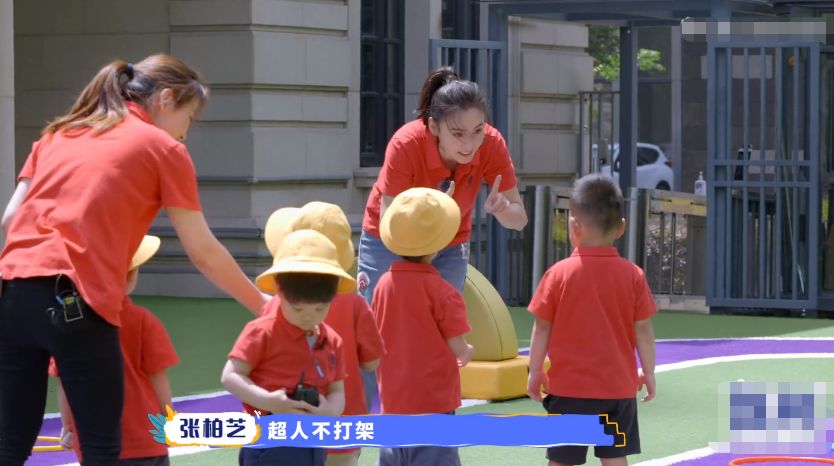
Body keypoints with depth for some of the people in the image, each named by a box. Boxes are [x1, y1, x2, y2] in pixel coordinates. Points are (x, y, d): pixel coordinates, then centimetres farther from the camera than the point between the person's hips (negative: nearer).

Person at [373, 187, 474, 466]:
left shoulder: (384, 284, 0)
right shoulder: (441, 291, -15)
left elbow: (376, 344, 8)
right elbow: (457, 348, -13)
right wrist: (468, 352, 9)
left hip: (393, 400, 6)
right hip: (433, 401, -6)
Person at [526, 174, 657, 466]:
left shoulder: (559, 274, -9)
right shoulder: (633, 275, -3)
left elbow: (542, 328, -4)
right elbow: (643, 331, -1)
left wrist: (535, 370, 7)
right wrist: (648, 372, 11)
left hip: (569, 387, -2)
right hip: (618, 387, 2)